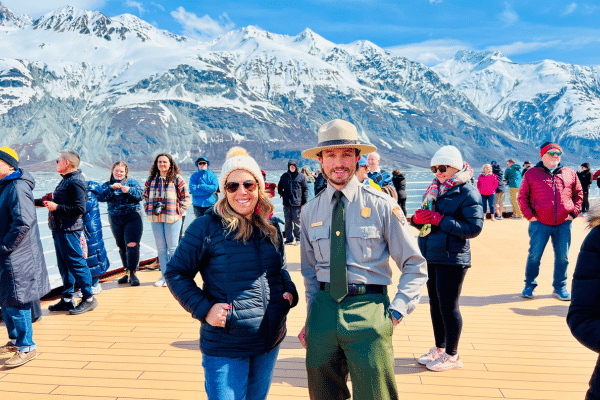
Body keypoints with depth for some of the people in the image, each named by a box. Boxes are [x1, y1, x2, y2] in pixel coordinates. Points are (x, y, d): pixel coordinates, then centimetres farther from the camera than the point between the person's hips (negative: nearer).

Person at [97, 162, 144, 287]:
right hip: (115, 219, 3)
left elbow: (141, 195, -7)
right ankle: (127, 272, 22)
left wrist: (129, 190, -23)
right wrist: (111, 188, -19)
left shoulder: (132, 182, 5)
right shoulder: (107, 185, 11)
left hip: (133, 217, -3)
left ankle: (133, 273, -4)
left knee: (132, 245, -13)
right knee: (122, 247, 10)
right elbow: (101, 197, -7)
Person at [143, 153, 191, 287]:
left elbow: (186, 197, -2)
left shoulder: (177, 179, -2)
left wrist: (178, 212, -9)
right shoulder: (151, 180, 11)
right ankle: (164, 276, 20)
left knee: (172, 248, 0)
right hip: (156, 219, 5)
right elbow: (145, 196, 21)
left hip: (172, 218, -4)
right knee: (161, 248, 10)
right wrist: (148, 210, 8)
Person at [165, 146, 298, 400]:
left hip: (270, 342, 6)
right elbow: (175, 273, -7)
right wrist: (203, 308, -17)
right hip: (225, 347, -6)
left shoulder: (270, 229, 6)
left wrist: (290, 292, 2)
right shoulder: (207, 227, -12)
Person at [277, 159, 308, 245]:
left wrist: (304, 203, -2)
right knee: (288, 222, 8)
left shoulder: (301, 177, 1)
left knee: (297, 222, 0)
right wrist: (282, 194, 9)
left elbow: (305, 190, 2)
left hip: (297, 203, -3)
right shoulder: (284, 176, 11)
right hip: (286, 203, 4)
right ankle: (289, 239, 15)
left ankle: (299, 238, 11)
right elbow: (279, 187, 25)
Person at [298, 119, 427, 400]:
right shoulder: (310, 212, 6)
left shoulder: (382, 206, -4)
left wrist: (396, 313, -8)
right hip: (323, 310, 3)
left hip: (368, 310, -3)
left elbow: (415, 266, 0)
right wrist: (311, 317, 11)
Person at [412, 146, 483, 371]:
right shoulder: (434, 190, 13)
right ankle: (439, 349, 31)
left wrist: (439, 219, -20)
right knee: (435, 303, 15)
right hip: (430, 256, 7)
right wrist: (418, 218, -5)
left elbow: (474, 228, -17)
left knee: (448, 306, 1)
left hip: (452, 259, -7)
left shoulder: (468, 193, -9)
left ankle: (452, 355, 17)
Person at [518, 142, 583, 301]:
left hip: (563, 224, 3)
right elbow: (522, 196, 4)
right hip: (540, 223, -2)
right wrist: (529, 215, -6)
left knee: (562, 257, 7)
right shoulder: (531, 174, 3)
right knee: (534, 255, 0)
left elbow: (579, 194, 17)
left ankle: (560, 287, 21)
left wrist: (574, 213, 4)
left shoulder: (570, 174, 11)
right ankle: (529, 285, 16)